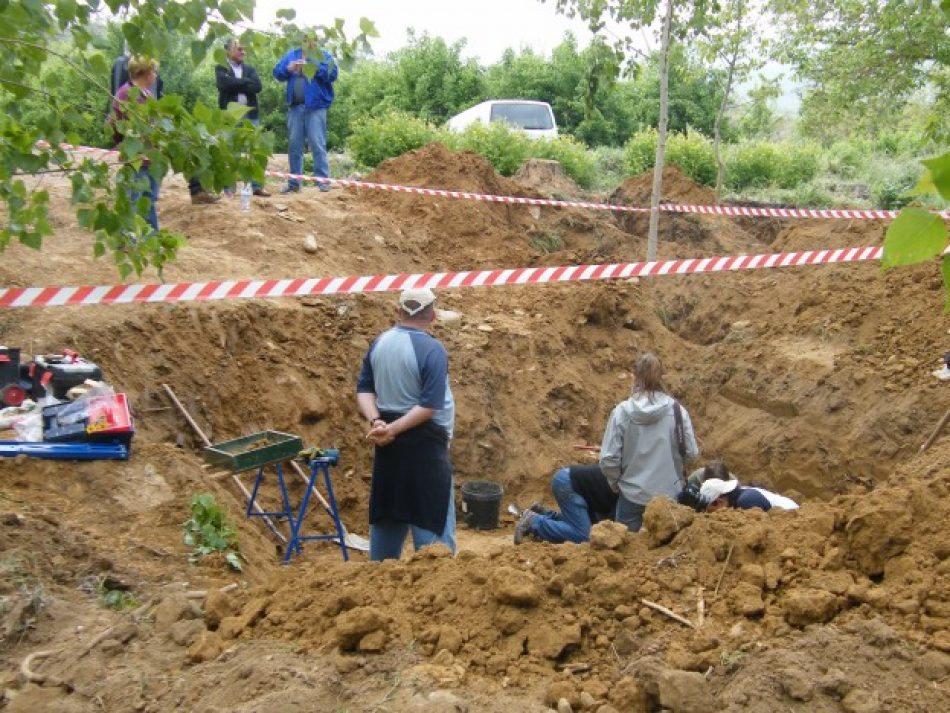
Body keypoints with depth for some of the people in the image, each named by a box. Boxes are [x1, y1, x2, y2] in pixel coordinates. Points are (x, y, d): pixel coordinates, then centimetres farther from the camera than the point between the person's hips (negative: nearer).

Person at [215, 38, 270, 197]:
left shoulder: (250, 69, 17)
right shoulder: (221, 68, 6)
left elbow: (257, 86, -1)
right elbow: (225, 83, -15)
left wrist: (236, 85, -8)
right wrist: (246, 82, -6)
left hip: (250, 114, 4)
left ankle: (257, 186, 3)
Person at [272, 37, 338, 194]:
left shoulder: (324, 55, 6)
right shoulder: (291, 55, 17)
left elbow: (332, 73, -9)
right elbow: (277, 73, 12)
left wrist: (314, 67, -19)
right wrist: (288, 69, -8)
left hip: (315, 106, -4)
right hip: (294, 106, 4)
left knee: (317, 143, -10)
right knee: (294, 144, 7)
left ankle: (323, 180, -8)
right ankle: (294, 182, 13)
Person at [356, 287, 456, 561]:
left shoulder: (379, 343, 4)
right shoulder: (432, 349, -15)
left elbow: (364, 388, 3)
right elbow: (430, 406, -21)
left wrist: (376, 422, -10)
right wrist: (392, 429, -19)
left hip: (388, 439, 7)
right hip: (424, 440, -6)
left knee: (387, 510, 18)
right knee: (432, 515, 2)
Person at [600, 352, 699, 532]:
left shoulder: (622, 411, -12)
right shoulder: (677, 410, -9)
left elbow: (608, 459, -11)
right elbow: (691, 453, -2)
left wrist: (616, 484, 7)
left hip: (632, 495, -1)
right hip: (669, 494, 1)